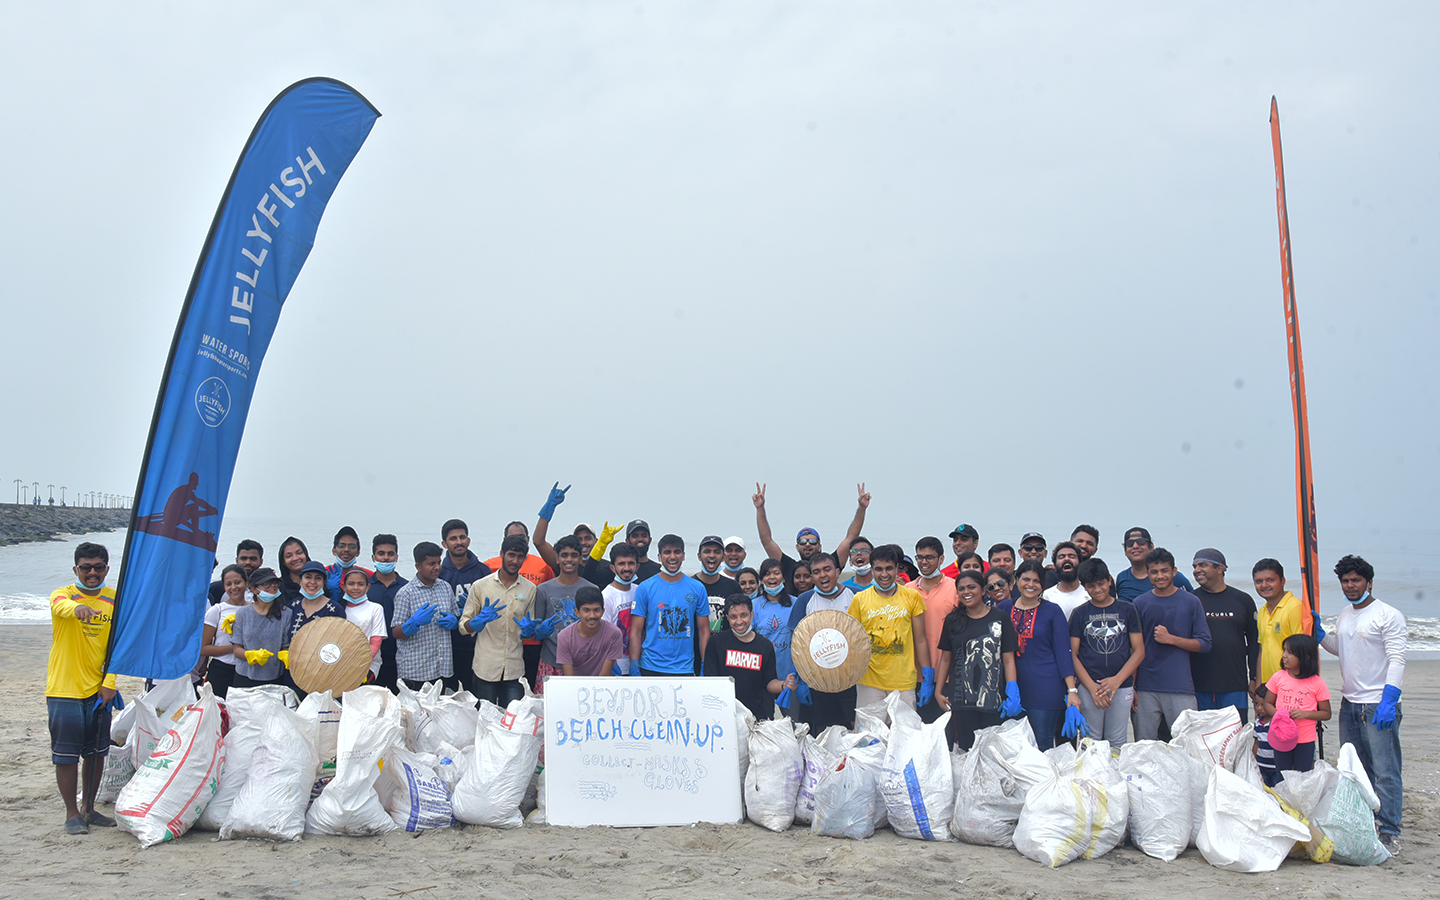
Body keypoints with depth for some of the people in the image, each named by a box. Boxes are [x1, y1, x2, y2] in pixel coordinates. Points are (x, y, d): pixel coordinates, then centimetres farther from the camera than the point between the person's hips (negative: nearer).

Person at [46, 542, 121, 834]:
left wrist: (109, 682, -6)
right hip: (64, 691, -4)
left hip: (99, 691, 4)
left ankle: (89, 809, 26)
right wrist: (78, 608, -55)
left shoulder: (115, 600, 6)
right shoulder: (63, 594, -6)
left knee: (96, 752, 12)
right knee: (66, 755, 0)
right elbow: (61, 607, -32)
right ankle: (72, 814, 12)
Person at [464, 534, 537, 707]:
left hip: (515, 669, 1)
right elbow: (464, 625, 4)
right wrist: (480, 620, -16)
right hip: (485, 667, -1)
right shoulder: (480, 586, 4)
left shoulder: (530, 589, 9)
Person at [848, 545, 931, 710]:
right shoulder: (859, 599, 4)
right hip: (869, 682, 0)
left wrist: (927, 677, 3)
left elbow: (920, 640, 8)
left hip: (904, 683, 0)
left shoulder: (912, 597, 5)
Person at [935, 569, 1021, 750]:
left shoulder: (999, 618, 4)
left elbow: (1008, 659, 1)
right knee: (965, 750, 1)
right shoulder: (952, 620, 9)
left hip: (994, 700, -1)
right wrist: (938, 691, 9)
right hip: (961, 699, 2)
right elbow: (946, 658, 14)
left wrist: (1013, 694, -8)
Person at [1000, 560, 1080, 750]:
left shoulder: (1052, 611, 2)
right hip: (1014, 686, 3)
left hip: (1046, 686, -3)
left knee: (1043, 745, -3)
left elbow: (1063, 652, 0)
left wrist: (1072, 690, -8)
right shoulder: (1004, 608, 8)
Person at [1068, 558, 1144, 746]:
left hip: (1122, 687, 1)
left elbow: (1139, 651, 5)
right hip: (1089, 687, 0)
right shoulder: (1079, 613, 6)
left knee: (1117, 744, 4)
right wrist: (1092, 687, -9)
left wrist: (1117, 680, -8)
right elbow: (1072, 655, 2)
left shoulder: (1127, 610, 7)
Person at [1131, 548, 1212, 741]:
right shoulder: (1140, 603, 7)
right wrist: (1131, 687, 3)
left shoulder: (1191, 602, 5)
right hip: (1146, 689, 1)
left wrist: (1170, 639, -9)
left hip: (1181, 689, -1)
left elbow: (1204, 644, 4)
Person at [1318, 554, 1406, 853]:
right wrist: (1318, 633, 13)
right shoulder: (1344, 615, 14)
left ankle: (1389, 833, -1)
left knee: (1385, 772, -7)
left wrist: (1388, 701, -24)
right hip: (1349, 703, 8)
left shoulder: (1389, 616, -11)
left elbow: (1397, 660, -16)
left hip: (1379, 706, -8)